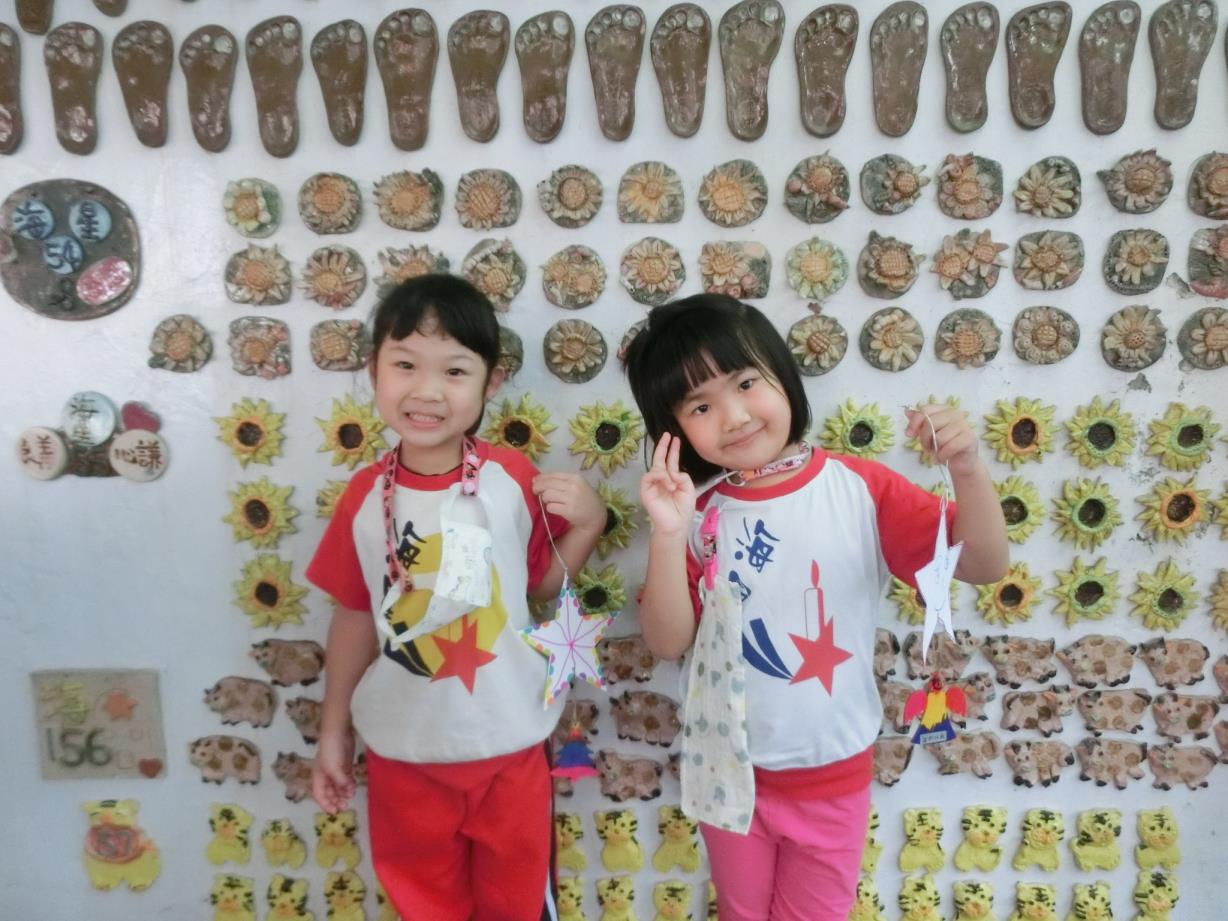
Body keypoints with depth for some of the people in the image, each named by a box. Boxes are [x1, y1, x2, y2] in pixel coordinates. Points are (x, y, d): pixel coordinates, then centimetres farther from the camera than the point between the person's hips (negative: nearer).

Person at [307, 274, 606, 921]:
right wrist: (333, 732, 6)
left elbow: (543, 584, -3)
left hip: (508, 743, 0)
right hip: (404, 749, 1)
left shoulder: (513, 479, -14)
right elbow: (354, 618, -1)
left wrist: (588, 522, -18)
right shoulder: (366, 497, -11)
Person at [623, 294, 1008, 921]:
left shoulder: (862, 488, -14)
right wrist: (667, 536, -28)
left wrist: (967, 469, -29)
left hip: (833, 773, -1)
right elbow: (667, 642, -14)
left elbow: (984, 566, -12)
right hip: (730, 771, 1)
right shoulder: (698, 514, -12)